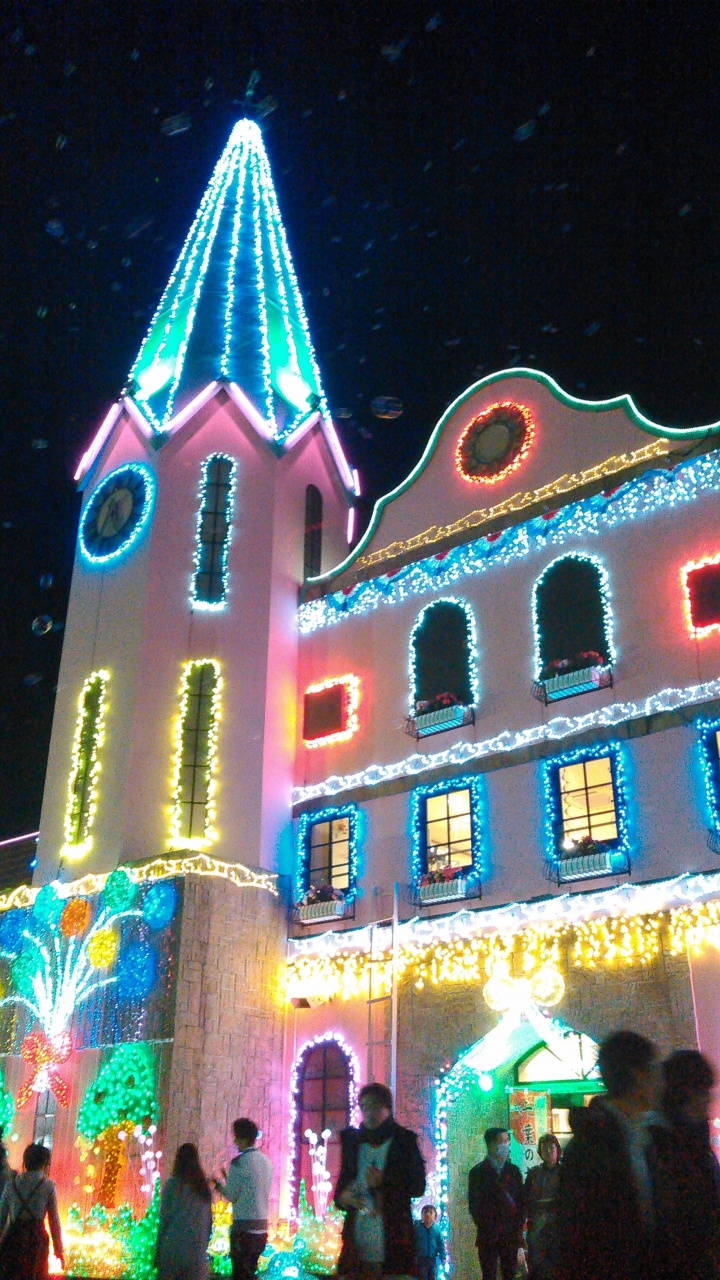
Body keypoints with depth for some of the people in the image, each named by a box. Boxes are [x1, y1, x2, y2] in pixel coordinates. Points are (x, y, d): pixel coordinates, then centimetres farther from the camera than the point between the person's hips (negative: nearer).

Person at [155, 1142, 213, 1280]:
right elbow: (209, 1220, 11)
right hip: (197, 1251, 4)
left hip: (174, 1248, -4)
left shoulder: (172, 1184, -4)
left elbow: (164, 1219, -4)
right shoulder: (203, 1186, 8)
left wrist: (158, 1250, 3)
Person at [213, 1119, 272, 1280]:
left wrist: (218, 1184, 9)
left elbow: (232, 1196, -8)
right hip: (261, 1228, 7)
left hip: (243, 1227, -7)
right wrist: (229, 1179, 23)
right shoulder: (266, 1161, 10)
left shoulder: (239, 1162, -12)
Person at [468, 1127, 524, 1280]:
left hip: (511, 1234, 2)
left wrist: (517, 1229, -1)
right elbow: (474, 1205, 0)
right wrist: (487, 1229, -8)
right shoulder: (478, 1172, 2)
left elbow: (521, 1201, 9)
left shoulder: (513, 1170, 11)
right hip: (488, 1237, -2)